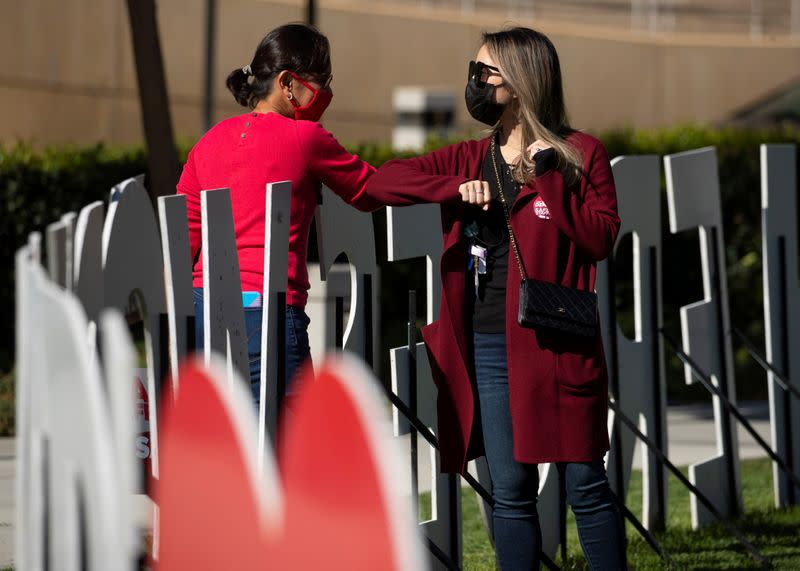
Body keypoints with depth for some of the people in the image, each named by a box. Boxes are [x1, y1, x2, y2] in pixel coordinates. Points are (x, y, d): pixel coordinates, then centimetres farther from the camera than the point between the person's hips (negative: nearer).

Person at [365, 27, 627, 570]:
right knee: (510, 490, 7)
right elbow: (382, 182, 5)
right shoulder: (471, 159, 12)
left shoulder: (580, 153, 0)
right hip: (487, 346, 4)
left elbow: (601, 238, -10)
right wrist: (456, 187, -9)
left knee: (585, 483, -1)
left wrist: (549, 176, -13)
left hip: (555, 342, -4)